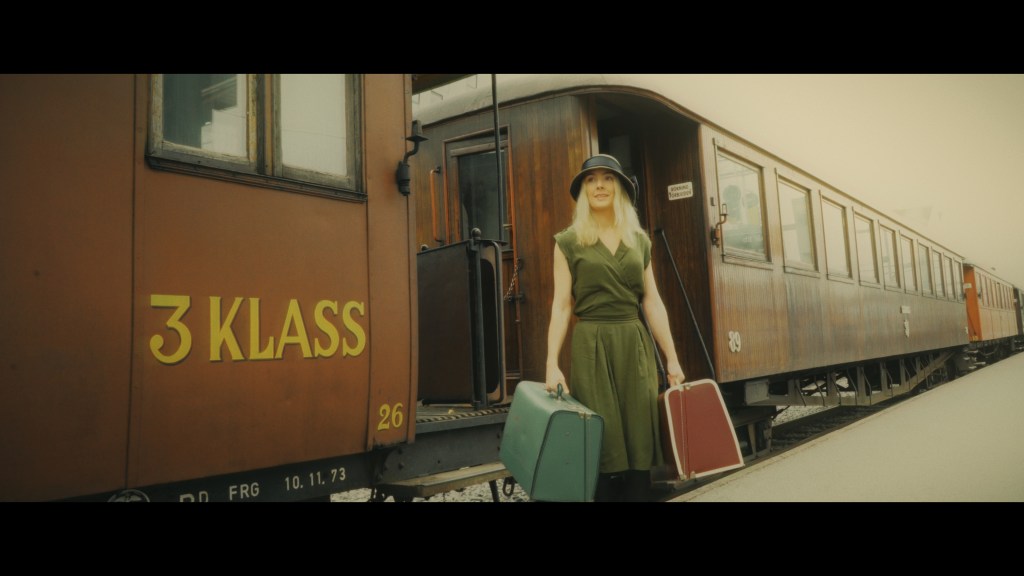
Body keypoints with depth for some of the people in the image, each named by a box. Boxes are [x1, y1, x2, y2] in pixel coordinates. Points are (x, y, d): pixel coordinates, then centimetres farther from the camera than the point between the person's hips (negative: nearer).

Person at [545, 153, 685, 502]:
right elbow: (561, 305, -4)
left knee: (639, 439, 4)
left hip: (635, 345, 3)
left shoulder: (640, 240, 12)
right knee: (603, 441, 0)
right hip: (591, 346, -3)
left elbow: (652, 302, 9)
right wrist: (552, 363, -12)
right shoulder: (569, 241, 2)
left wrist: (672, 358, 5)